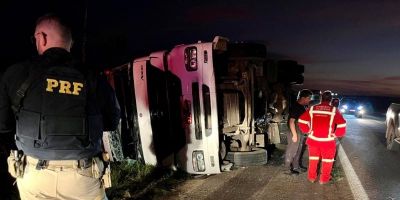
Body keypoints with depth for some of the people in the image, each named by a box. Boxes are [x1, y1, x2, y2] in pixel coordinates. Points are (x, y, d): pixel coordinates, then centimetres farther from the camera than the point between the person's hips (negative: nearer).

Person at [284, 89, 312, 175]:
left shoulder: (303, 107, 7)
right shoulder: (295, 107, -20)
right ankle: (288, 169, 12)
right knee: (291, 151, 1)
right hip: (295, 133, -9)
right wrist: (294, 135, -22)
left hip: (301, 133, 9)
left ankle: (297, 166, 34)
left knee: (299, 150, 19)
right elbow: (291, 122, -23)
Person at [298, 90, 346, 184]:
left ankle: (312, 177, 29)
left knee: (313, 159, 19)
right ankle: (324, 179, 25)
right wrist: (336, 134, 2)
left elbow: (302, 121, -5)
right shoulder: (334, 110, -8)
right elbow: (342, 125, -12)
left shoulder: (312, 109, -3)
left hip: (313, 139, 2)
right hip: (328, 141, -2)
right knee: (327, 160, 17)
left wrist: (308, 131, 7)